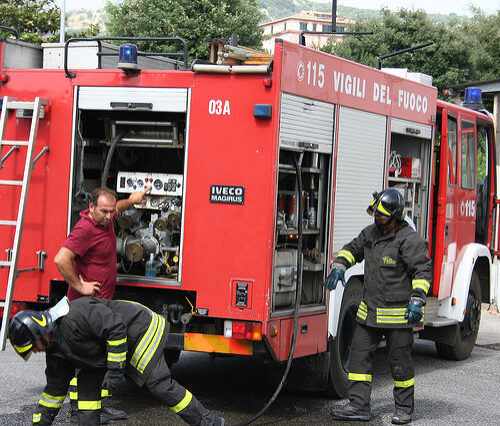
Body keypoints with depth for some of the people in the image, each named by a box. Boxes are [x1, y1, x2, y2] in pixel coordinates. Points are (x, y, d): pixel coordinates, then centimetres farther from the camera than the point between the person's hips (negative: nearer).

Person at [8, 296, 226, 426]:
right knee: (88, 379, -1)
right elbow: (55, 388, 14)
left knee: (158, 382, -15)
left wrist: (115, 370, -29)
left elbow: (116, 327, -32)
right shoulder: (56, 347, 3)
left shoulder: (73, 316, -28)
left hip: (139, 329, -10)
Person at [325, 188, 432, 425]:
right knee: (359, 354, 5)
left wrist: (417, 301, -25)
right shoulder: (371, 232, 9)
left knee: (399, 361, 3)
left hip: (398, 315, -7)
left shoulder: (409, 240, -14)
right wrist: (339, 267, 7)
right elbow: (353, 249, 24)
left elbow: (423, 270, -17)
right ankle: (359, 406, 9)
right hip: (369, 311, 7)